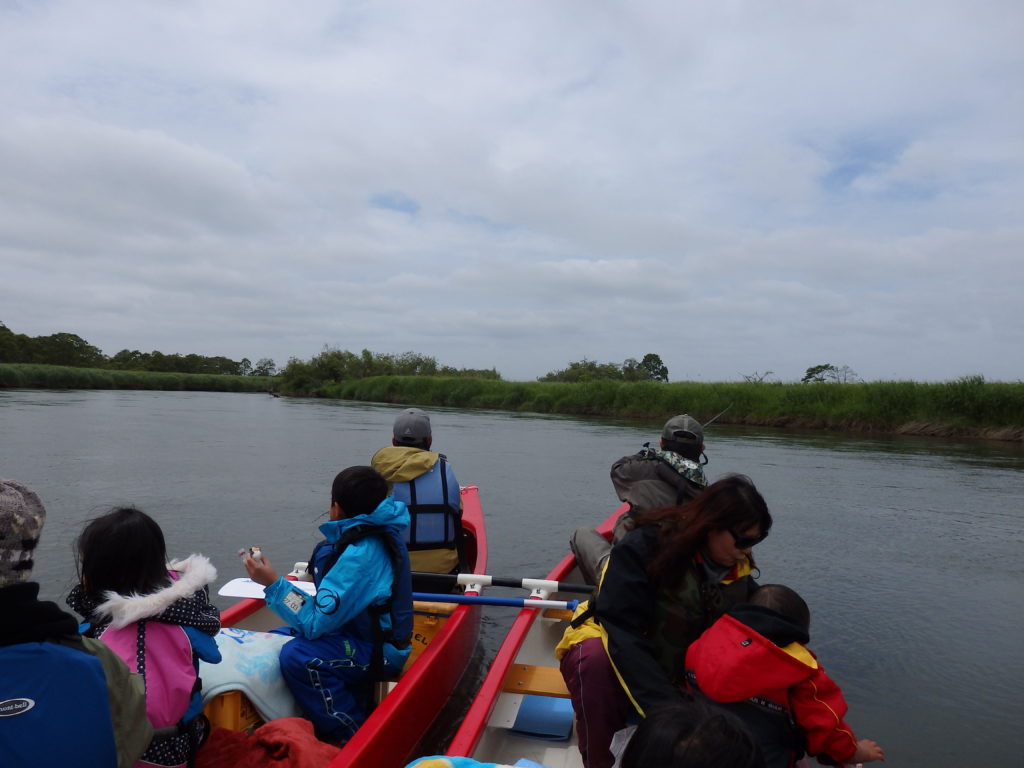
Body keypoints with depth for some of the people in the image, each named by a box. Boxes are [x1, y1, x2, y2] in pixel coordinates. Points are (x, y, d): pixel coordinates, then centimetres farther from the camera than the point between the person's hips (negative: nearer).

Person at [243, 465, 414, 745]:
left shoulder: (360, 554, -28)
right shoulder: (381, 533, 1)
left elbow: (315, 624, -26)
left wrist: (273, 583, -22)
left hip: (379, 652, -10)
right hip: (376, 635, 10)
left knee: (298, 656, -29)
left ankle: (353, 736, -8)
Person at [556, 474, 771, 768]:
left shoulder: (739, 573, -3)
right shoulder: (645, 546, -23)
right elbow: (622, 631, -29)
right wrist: (665, 706, -38)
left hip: (674, 675, 6)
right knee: (595, 658, -38)